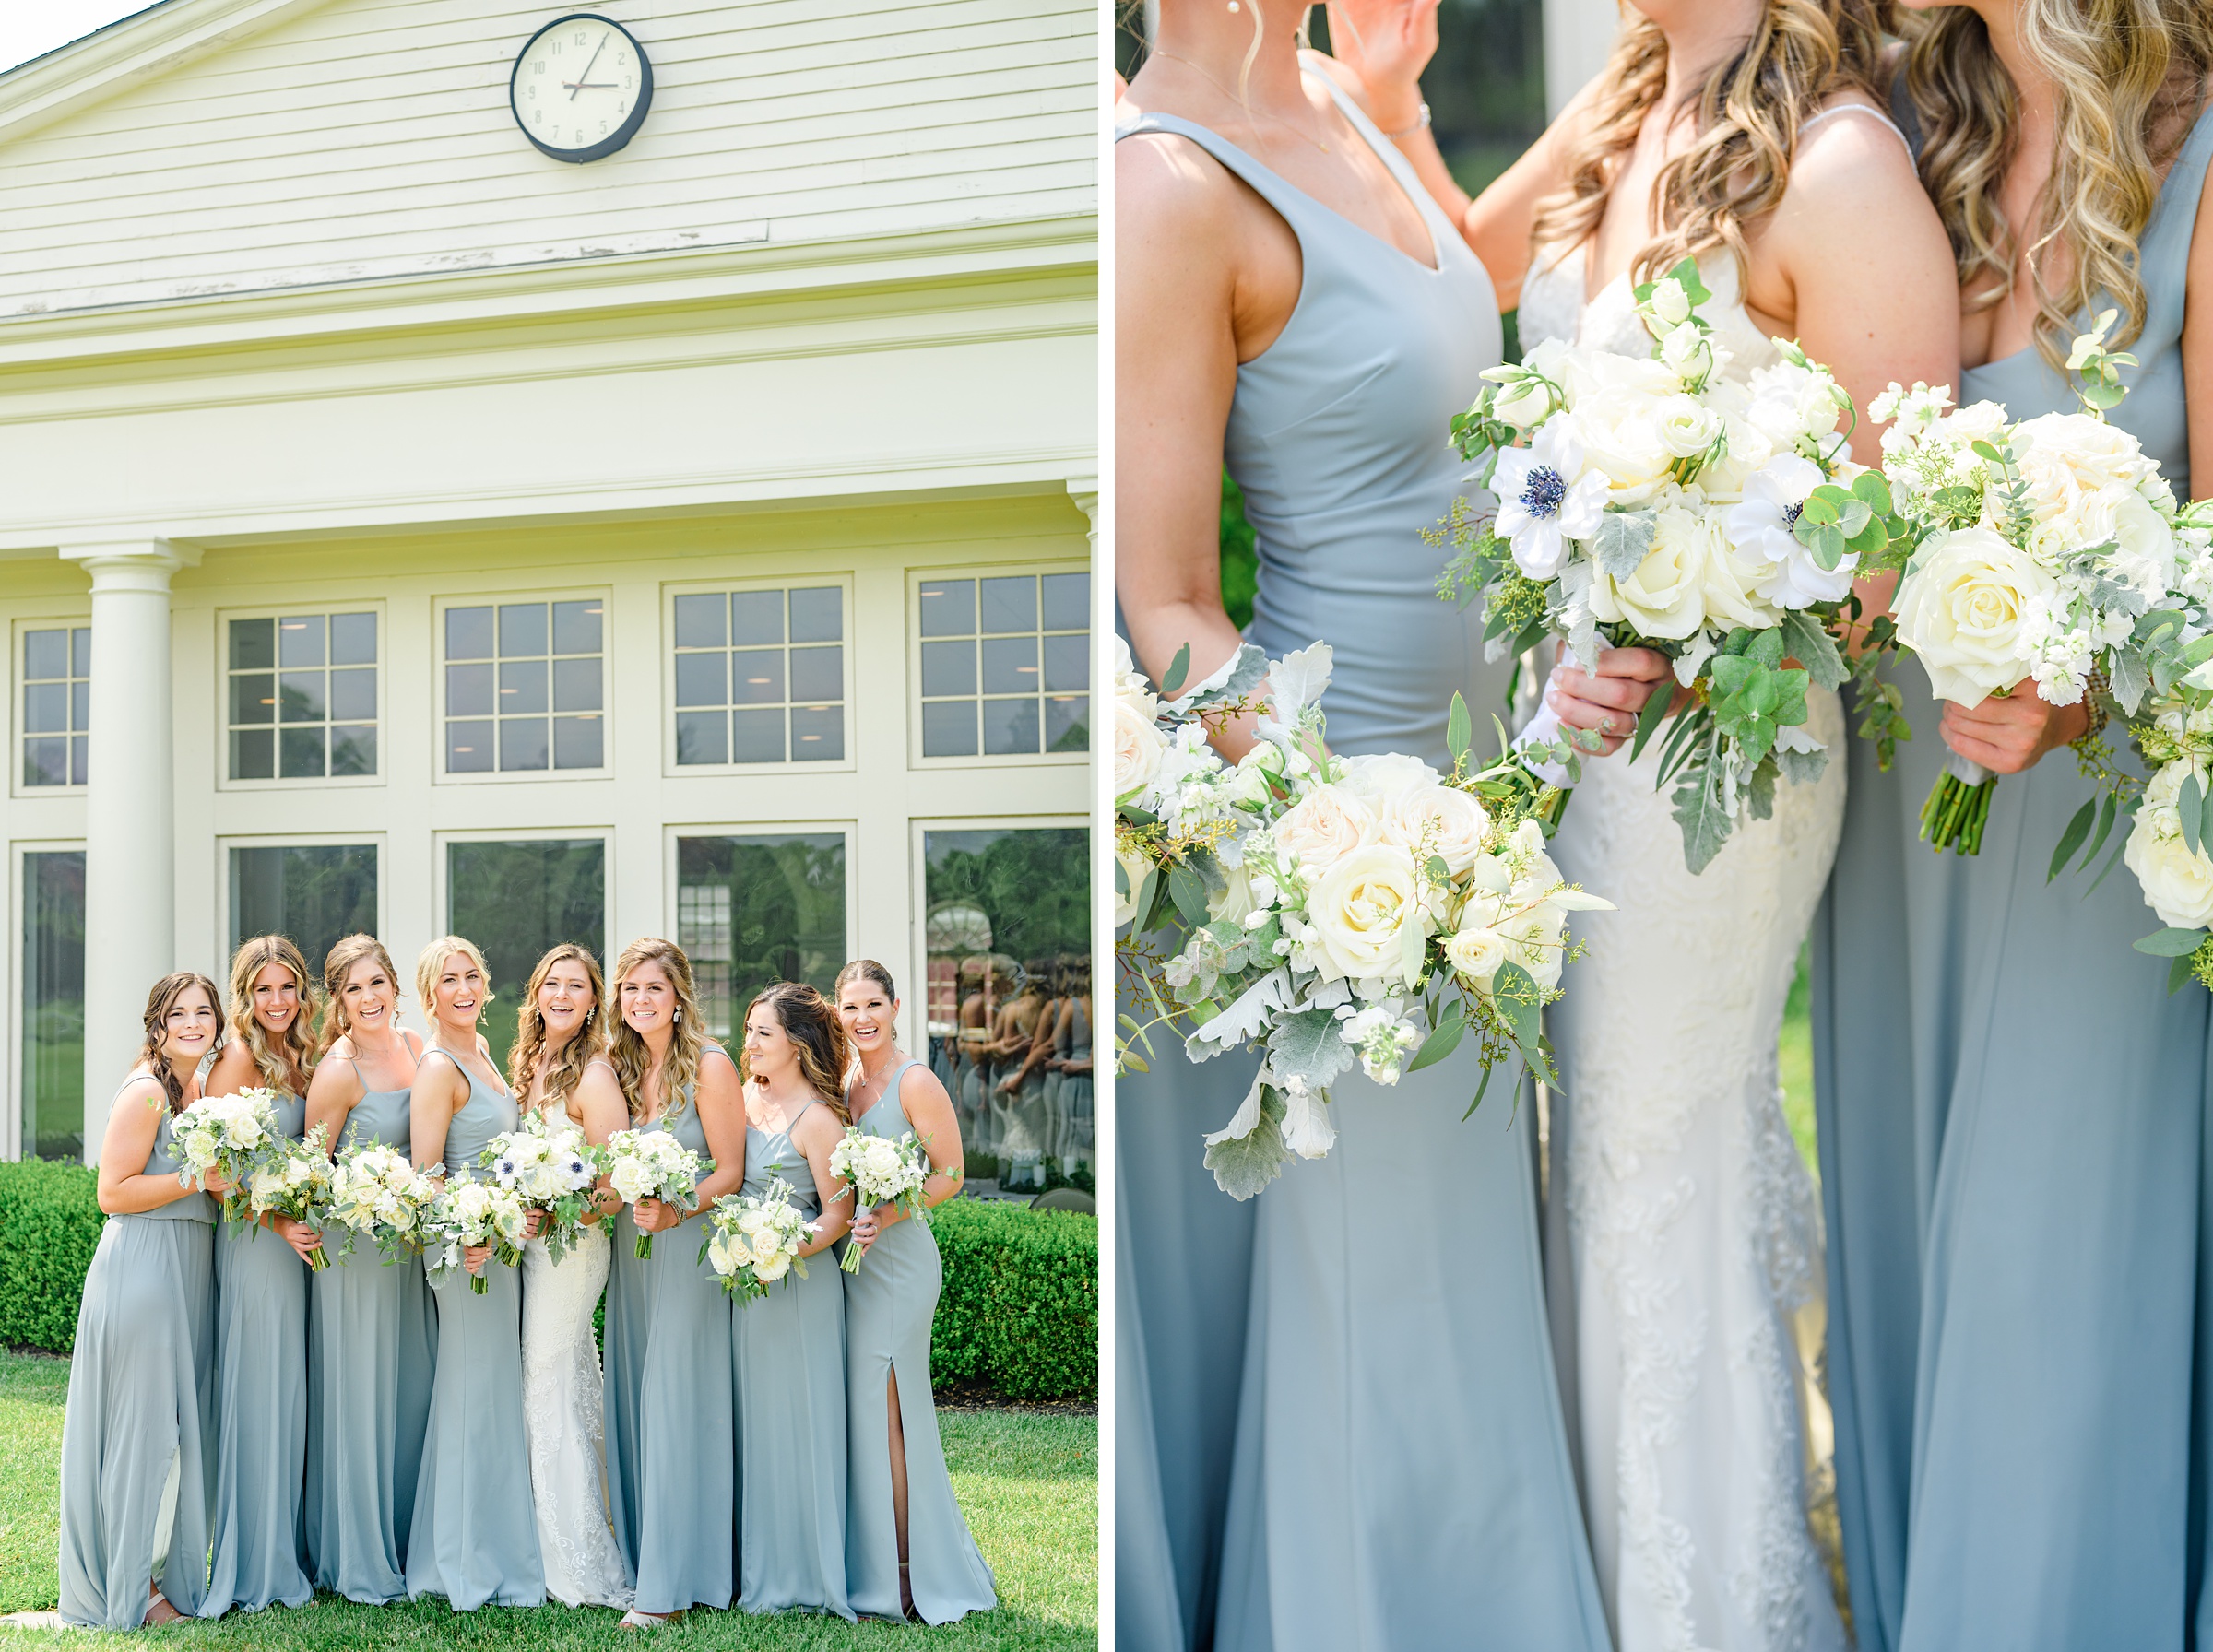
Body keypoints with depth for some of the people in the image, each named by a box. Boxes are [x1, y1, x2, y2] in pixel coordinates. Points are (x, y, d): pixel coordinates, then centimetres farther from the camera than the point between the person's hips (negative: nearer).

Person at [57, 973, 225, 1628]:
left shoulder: (196, 1087, 14)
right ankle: (129, 1591, 5)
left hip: (189, 1268, 9)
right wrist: (201, 1179, -19)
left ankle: (173, 1571, 23)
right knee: (143, 1425, -4)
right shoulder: (145, 1091, -13)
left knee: (182, 1421, 13)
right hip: (142, 1269, -9)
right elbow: (114, 1192, -16)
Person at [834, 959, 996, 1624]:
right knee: (862, 1414, 7)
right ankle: (876, 1566, 14)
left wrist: (886, 1216, -20)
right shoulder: (847, 1084, 13)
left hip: (896, 1259, -7)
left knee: (884, 1413, -5)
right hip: (854, 1262, 7)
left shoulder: (915, 1082, -8)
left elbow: (949, 1177, -9)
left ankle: (900, 1578, 3)